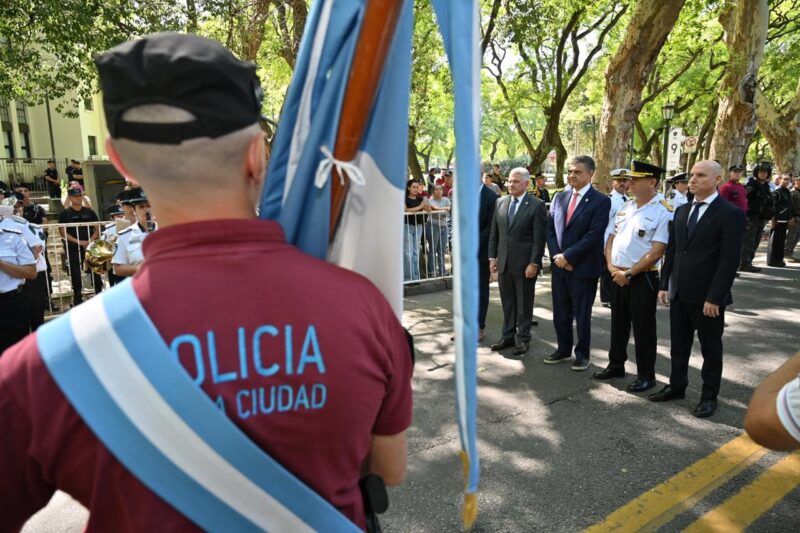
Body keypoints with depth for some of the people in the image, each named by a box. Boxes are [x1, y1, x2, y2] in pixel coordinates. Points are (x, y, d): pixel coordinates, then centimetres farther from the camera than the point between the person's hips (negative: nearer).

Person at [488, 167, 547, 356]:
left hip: (525, 263, -4)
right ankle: (508, 336, 25)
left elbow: (539, 238, -10)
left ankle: (523, 338, 20)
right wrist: (492, 257, 6)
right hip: (504, 262, 5)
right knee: (507, 302, 13)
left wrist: (534, 263, -14)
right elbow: (494, 232, 11)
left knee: (524, 303, 8)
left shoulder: (537, 205, -8)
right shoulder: (500, 202, 7)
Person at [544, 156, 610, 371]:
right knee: (560, 312, 13)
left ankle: (582, 353, 24)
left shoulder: (600, 201, -8)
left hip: (583, 267, -5)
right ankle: (564, 348, 30)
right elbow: (550, 229, 8)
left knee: (582, 314, 8)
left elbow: (594, 235, -16)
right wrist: (556, 255, -6)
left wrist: (568, 256, -16)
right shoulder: (559, 197, 9)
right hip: (559, 265, 5)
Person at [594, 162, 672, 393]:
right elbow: (611, 239, 11)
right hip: (617, 276, 7)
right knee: (618, 323, 18)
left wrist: (628, 273, -16)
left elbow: (656, 253, -17)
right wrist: (612, 268, -3)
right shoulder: (624, 207, 9)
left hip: (642, 278, -6)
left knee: (643, 328, 5)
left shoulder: (663, 212, -13)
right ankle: (616, 365, 33)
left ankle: (646, 375, 20)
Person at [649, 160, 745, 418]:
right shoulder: (682, 211, 9)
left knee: (710, 348, 10)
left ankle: (709, 396, 25)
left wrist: (714, 298, -18)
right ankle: (676, 386, 31)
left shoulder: (731, 214, -11)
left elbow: (729, 260, -15)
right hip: (679, 293, 6)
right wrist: (665, 284, 7)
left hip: (707, 296, -6)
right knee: (678, 344, 16)